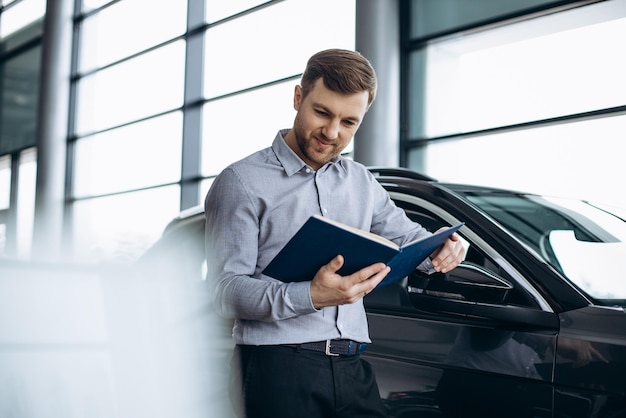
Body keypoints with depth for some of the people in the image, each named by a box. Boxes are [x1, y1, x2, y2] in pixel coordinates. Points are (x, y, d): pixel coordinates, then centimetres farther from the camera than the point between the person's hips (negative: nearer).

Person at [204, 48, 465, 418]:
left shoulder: (362, 182, 15)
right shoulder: (243, 182, -4)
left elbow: (408, 236, 24)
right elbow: (227, 290, -11)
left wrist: (443, 249, -1)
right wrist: (309, 297, -27)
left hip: (352, 367, 5)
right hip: (279, 363, -5)